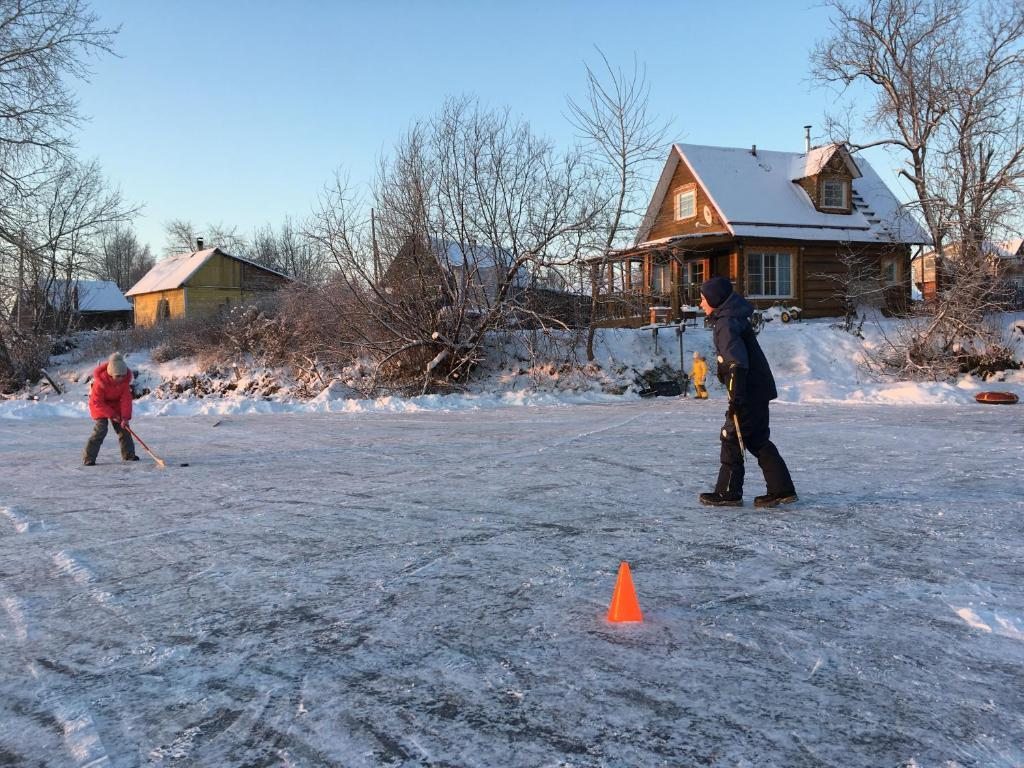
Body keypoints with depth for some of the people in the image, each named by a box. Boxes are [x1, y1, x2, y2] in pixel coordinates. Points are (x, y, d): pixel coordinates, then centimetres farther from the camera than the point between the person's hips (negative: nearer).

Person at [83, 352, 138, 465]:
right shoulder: (100, 380, -33)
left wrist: (125, 417, -25)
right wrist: (112, 415, -24)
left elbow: (126, 399, -18)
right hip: (100, 404, -5)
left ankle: (128, 454, 18)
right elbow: (97, 402, -26)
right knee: (101, 429, -17)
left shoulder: (125, 379, -21)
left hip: (115, 404, 5)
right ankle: (88, 458, -13)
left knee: (123, 427, 4)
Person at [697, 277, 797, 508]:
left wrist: (736, 397, -24)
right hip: (758, 390, 10)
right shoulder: (730, 318, 15)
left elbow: (738, 363, -24)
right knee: (757, 440, 13)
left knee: (732, 437, -1)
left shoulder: (726, 324, -17)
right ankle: (782, 489, 15)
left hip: (749, 392, -10)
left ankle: (728, 493, 6)